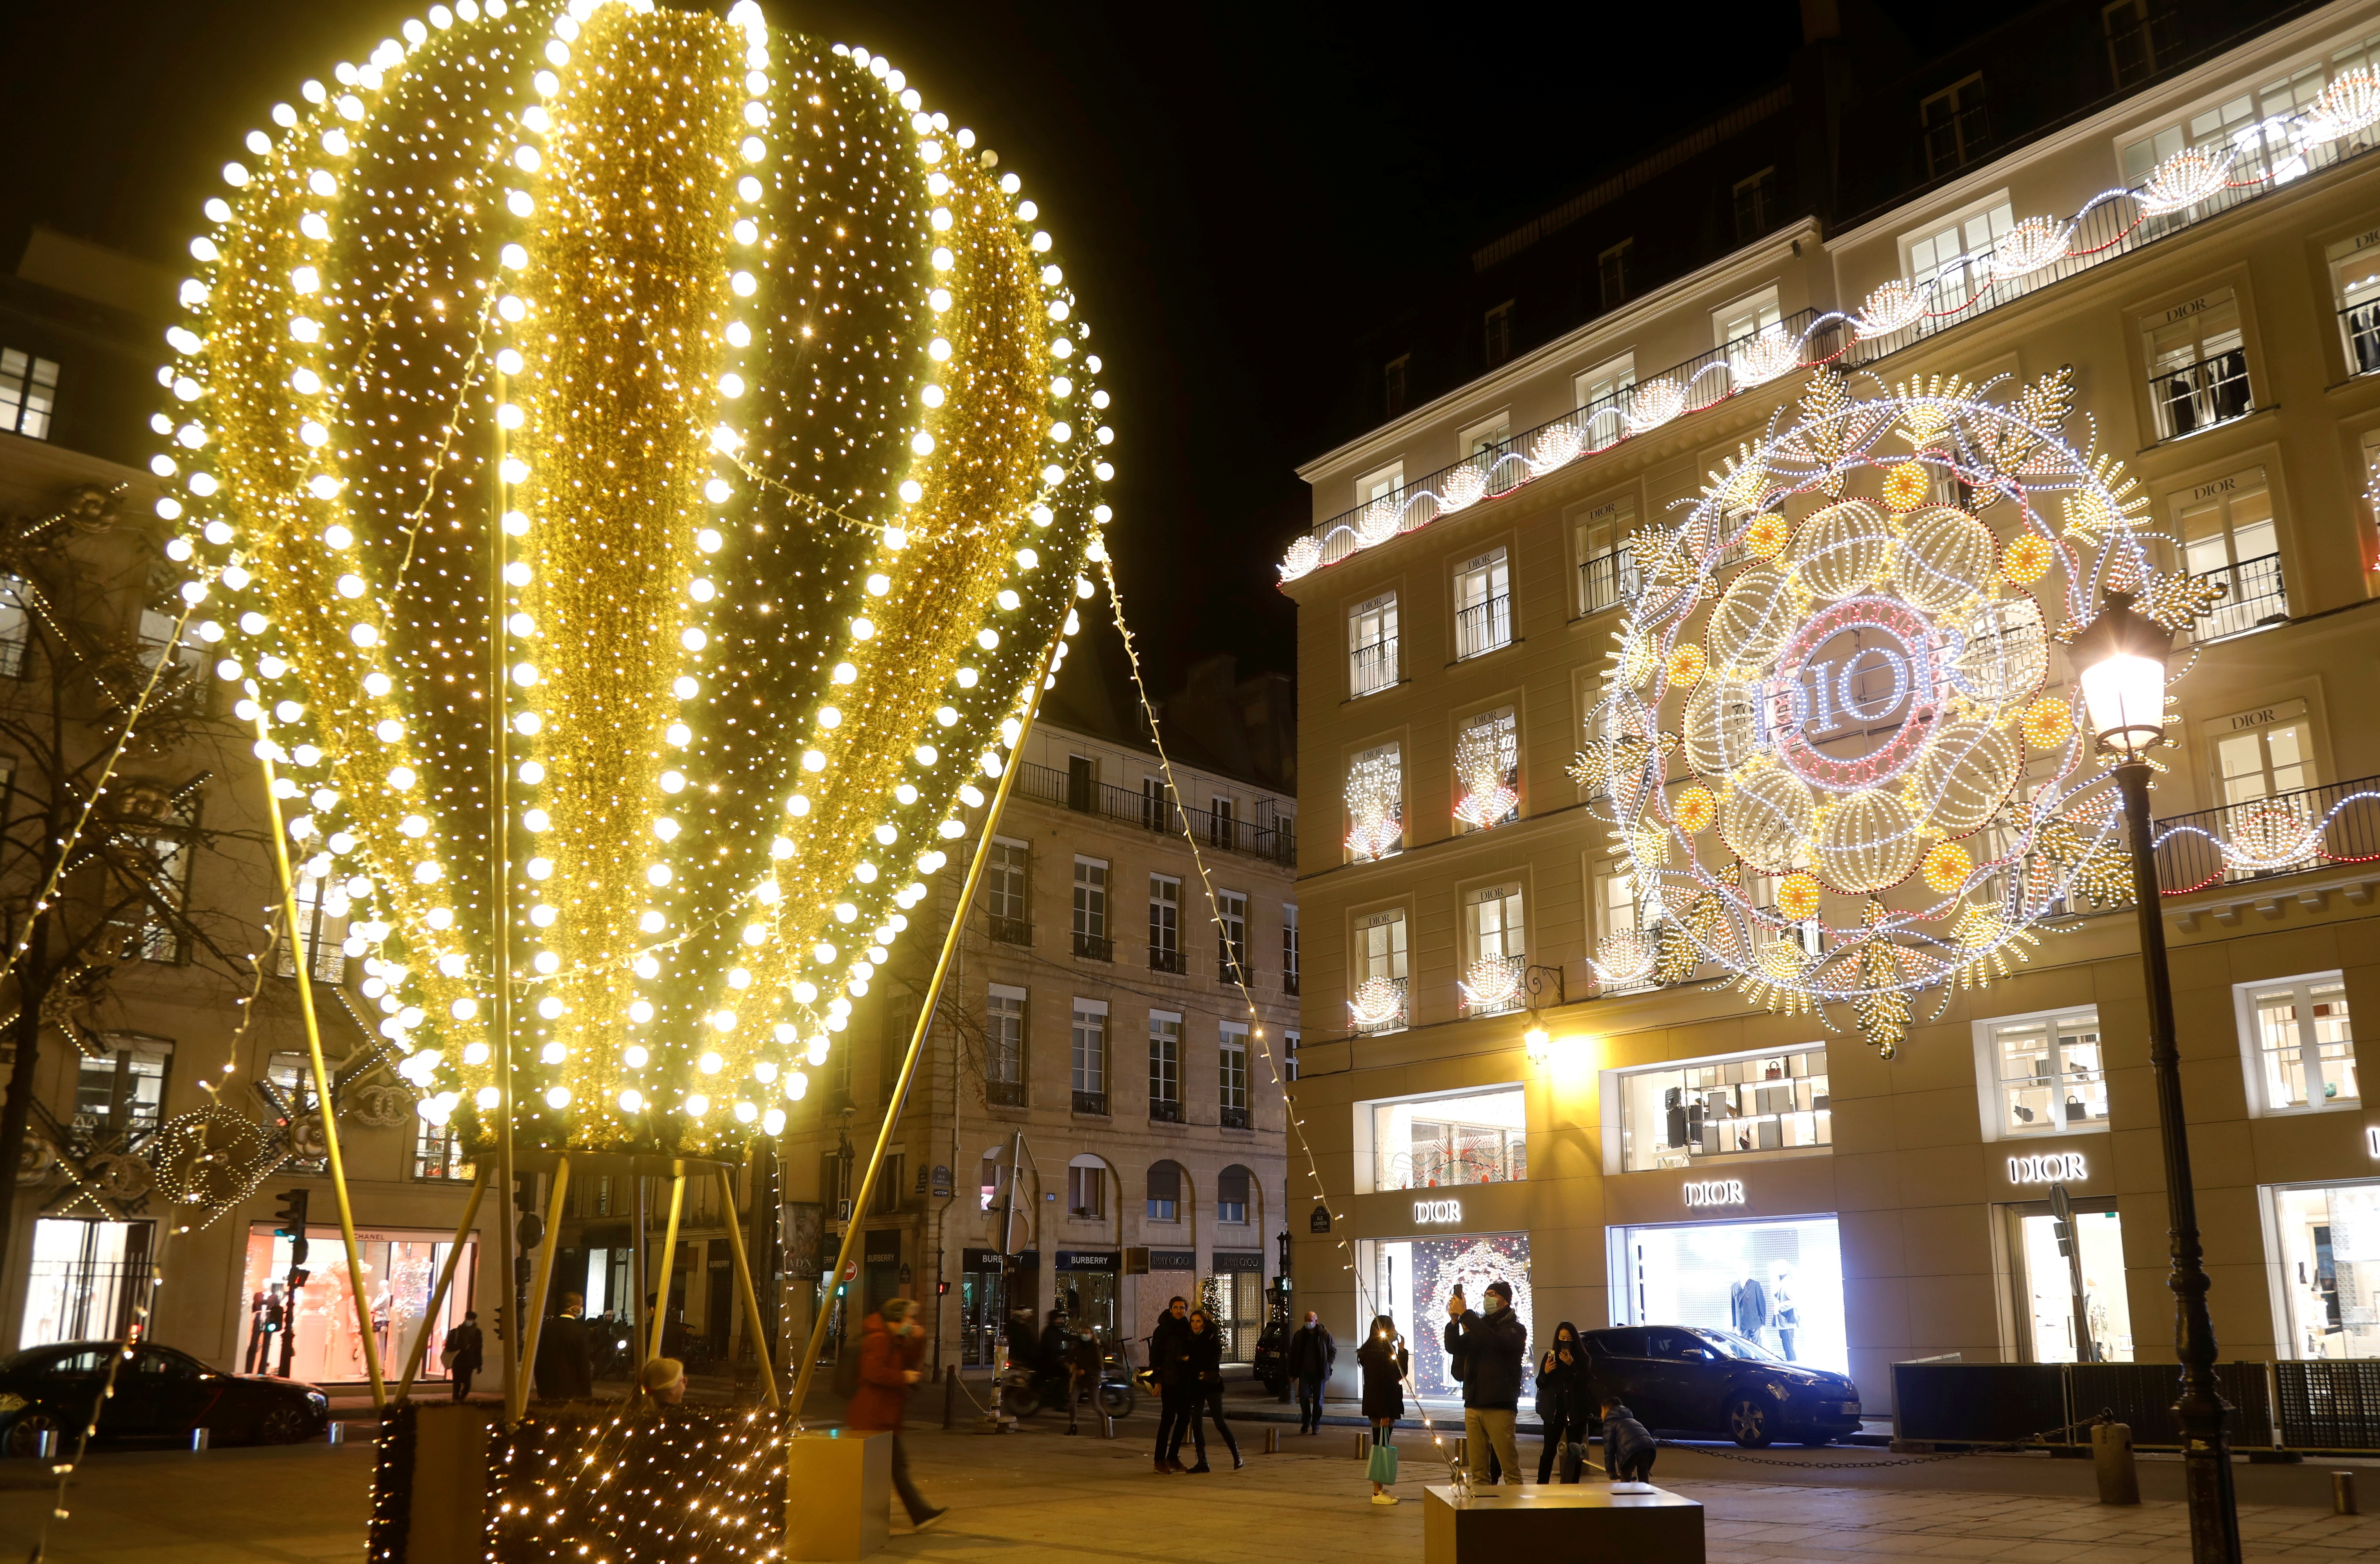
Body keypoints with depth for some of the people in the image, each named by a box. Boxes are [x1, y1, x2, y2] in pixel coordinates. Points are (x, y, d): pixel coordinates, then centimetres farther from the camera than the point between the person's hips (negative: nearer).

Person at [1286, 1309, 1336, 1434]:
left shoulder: (1324, 1334, -3)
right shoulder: (1300, 1335, 2)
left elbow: (1333, 1351, 6)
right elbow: (1293, 1354, 7)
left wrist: (1327, 1366, -4)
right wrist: (1292, 1373, 4)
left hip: (1319, 1373, -1)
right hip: (1304, 1372, 1)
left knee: (1318, 1399, 3)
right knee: (1303, 1396, -4)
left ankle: (1316, 1425, 14)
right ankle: (1306, 1421, 17)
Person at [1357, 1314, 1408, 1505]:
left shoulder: (1385, 1350, 16)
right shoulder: (1376, 1353, -16)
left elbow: (1400, 1374, 16)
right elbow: (1376, 1384, -21)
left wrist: (1402, 1352, 6)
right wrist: (1383, 1413, -23)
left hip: (1386, 1407, 10)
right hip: (1381, 1409, -10)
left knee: (1382, 1447, 12)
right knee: (1381, 1447, -6)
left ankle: (1380, 1490, 18)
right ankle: (1378, 1492, -2)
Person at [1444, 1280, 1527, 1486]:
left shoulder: (1515, 1329, 1)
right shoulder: (1479, 1325, 20)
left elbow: (1494, 1341, -20)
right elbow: (1454, 1348, 8)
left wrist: (1465, 1314, -20)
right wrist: (1454, 1321, -9)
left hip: (1499, 1406, -6)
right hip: (1473, 1406, 6)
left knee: (1510, 1467, -8)